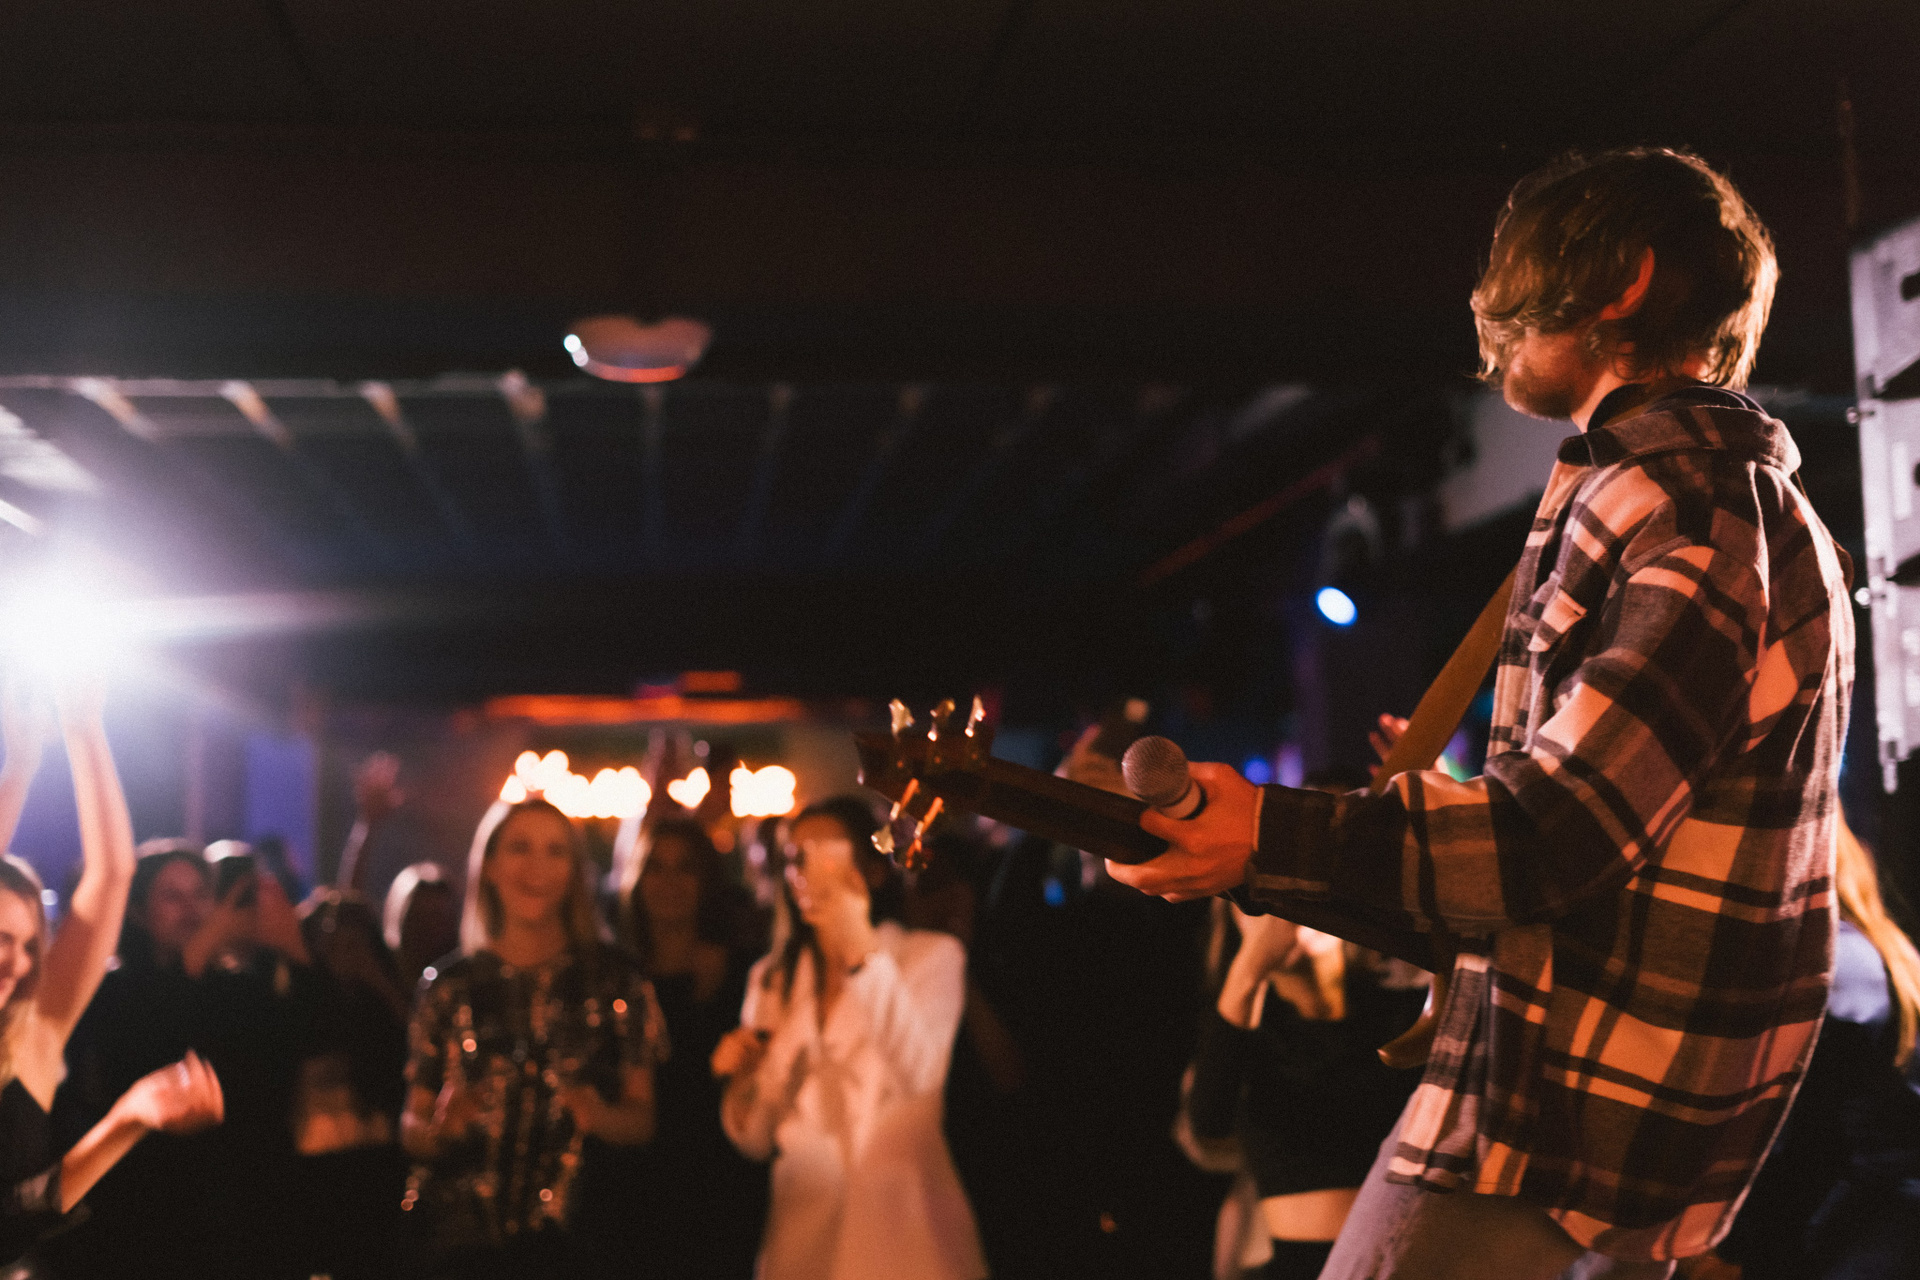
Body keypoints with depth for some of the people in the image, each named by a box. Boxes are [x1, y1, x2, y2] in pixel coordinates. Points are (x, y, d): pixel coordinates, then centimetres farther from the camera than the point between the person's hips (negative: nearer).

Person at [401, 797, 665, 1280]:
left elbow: (643, 1119, 2)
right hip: (462, 1237, 1)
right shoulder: (451, 987, 5)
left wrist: (601, 1117, -19)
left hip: (571, 1238, -1)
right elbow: (412, 1129, 7)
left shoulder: (616, 980, 2)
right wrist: (439, 1128, -15)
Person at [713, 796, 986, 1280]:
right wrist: (743, 1077, -11)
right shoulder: (772, 977, 9)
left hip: (902, 1225, -3)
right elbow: (755, 1139, 9)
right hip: (804, 1230, 3)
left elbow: (919, 1074, -22)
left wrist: (862, 951, -25)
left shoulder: (933, 955, -1)